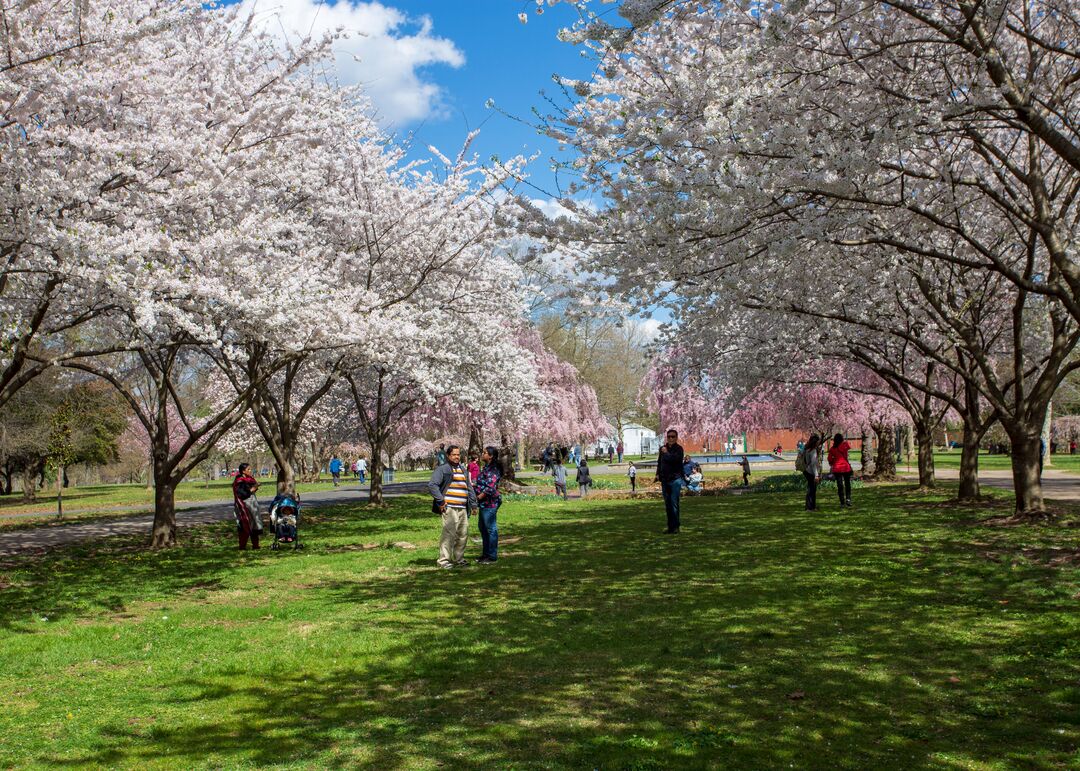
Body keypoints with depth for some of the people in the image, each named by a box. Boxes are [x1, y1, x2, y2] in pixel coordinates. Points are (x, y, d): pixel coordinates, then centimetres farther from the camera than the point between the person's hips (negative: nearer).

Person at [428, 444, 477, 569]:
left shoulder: (463, 469, 22)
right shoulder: (442, 469, -3)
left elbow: (469, 488, 27)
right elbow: (432, 485, -11)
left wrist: (473, 504, 21)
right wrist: (440, 501, -14)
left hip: (462, 508, 8)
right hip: (449, 507, -8)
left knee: (463, 534, 10)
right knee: (449, 533, -12)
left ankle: (459, 559, 22)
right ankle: (443, 560, -6)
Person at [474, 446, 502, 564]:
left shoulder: (492, 470, -17)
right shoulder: (487, 468, 13)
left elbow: (490, 488, -23)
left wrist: (477, 497, -17)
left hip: (489, 503, -10)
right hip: (484, 503, 10)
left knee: (491, 529, -2)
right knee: (483, 528, 18)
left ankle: (492, 557, 5)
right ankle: (486, 553, 28)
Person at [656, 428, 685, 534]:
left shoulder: (678, 449, -5)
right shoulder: (663, 448, 13)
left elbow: (674, 459, -22)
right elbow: (659, 462, 21)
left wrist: (666, 453, -8)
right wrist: (658, 473, 10)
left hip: (675, 479, -6)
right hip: (664, 479, 6)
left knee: (674, 503, -10)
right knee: (667, 504, 9)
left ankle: (675, 526, -5)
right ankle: (670, 526, 15)